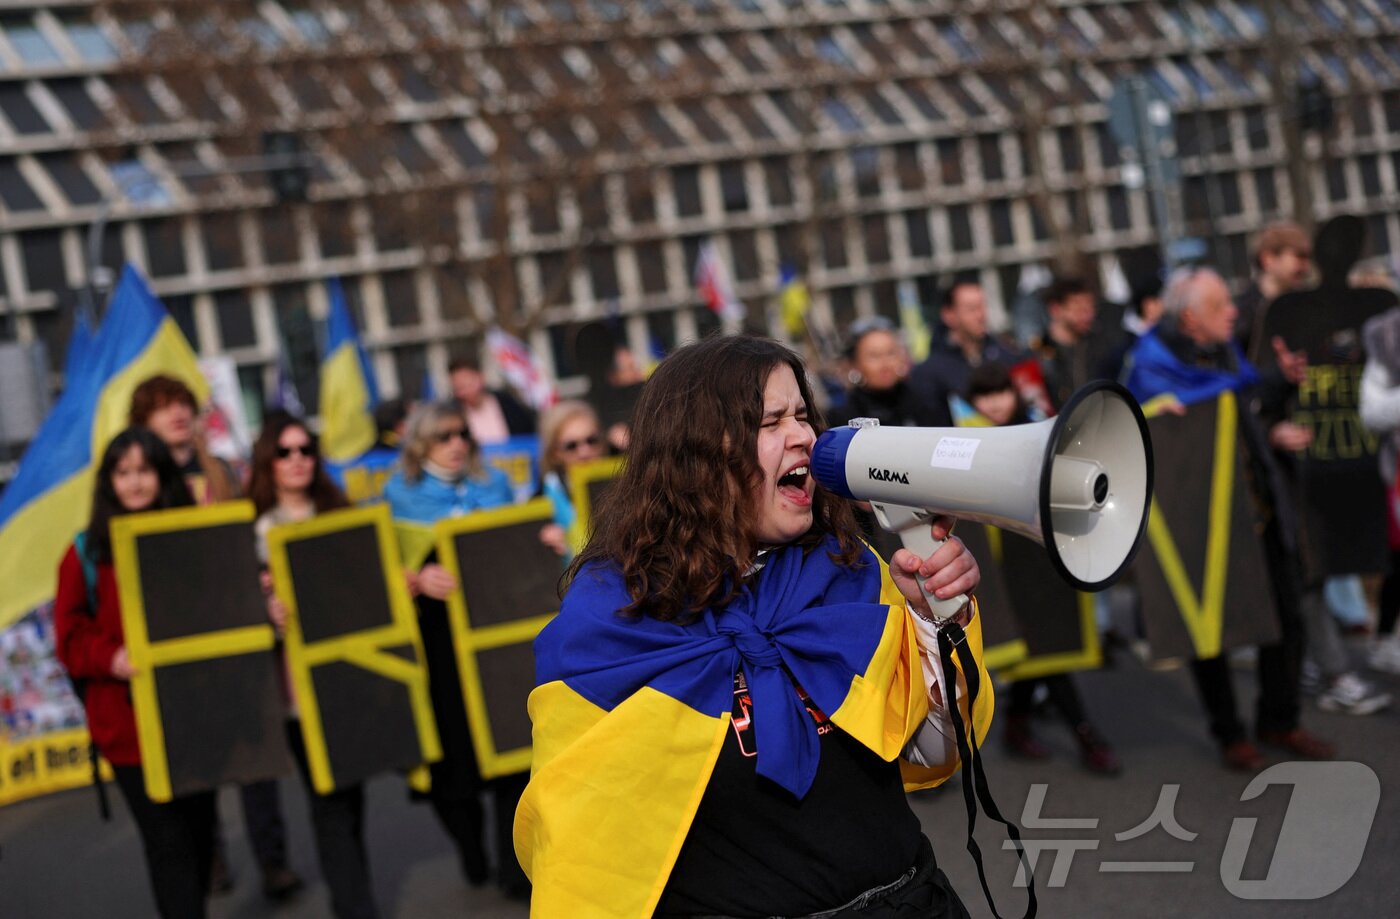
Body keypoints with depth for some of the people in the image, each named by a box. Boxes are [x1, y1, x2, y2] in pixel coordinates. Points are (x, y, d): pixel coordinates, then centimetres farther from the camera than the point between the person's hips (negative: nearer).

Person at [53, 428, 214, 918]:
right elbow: (71, 636, -1)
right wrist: (111, 658, -20)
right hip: (130, 724, -3)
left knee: (200, 830, 14)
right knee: (167, 841, -5)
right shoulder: (87, 552, -1)